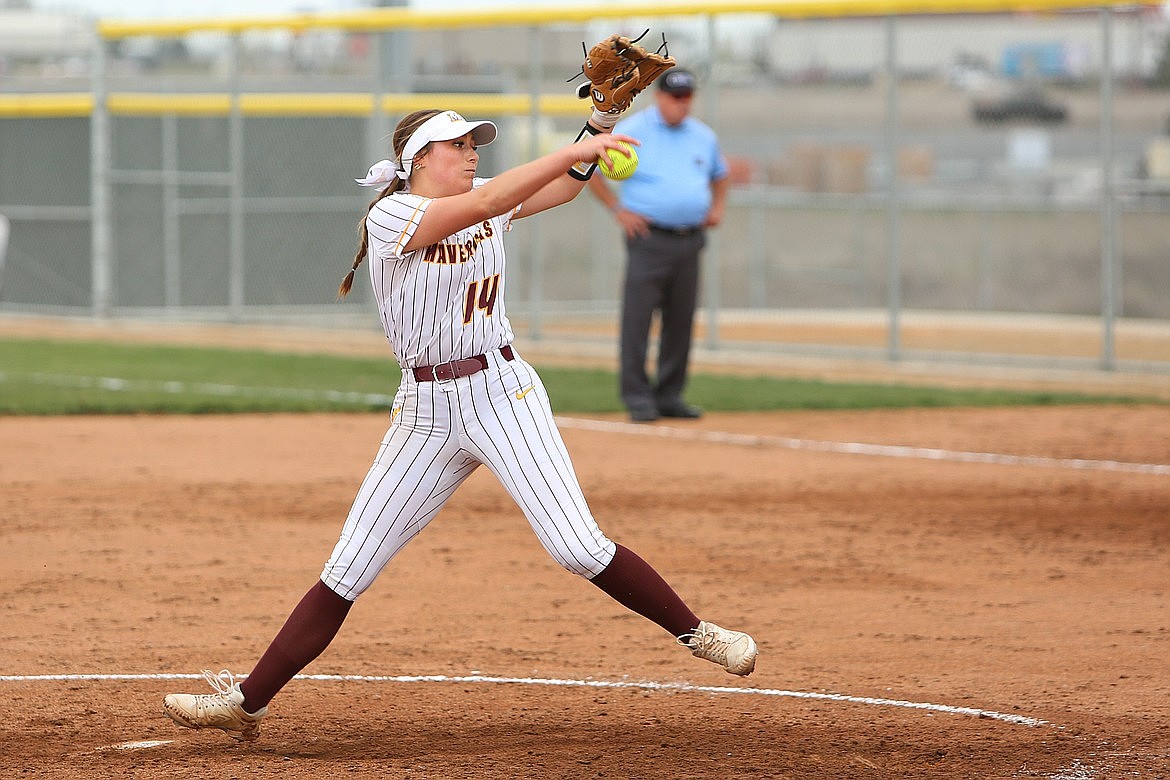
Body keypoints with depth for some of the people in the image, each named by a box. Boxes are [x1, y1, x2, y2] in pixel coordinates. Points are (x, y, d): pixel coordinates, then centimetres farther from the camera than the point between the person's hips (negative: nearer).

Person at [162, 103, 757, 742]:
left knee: (579, 548, -12)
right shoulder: (390, 217, -11)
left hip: (504, 394, 2)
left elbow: (561, 188, 17)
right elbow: (488, 201, -25)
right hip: (426, 410, -2)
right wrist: (577, 149, -29)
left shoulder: (483, 203, 6)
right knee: (348, 570, -2)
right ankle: (247, 701, 3)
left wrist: (597, 128, -3)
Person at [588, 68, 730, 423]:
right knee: (638, 316, -9)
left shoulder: (703, 137, 13)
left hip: (689, 241, 5)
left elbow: (720, 174, 31)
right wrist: (617, 209, -5)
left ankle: (670, 395, 13)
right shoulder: (631, 132, -3)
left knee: (680, 320, 7)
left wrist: (717, 207, 13)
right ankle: (637, 396, -6)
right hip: (649, 239, -5)